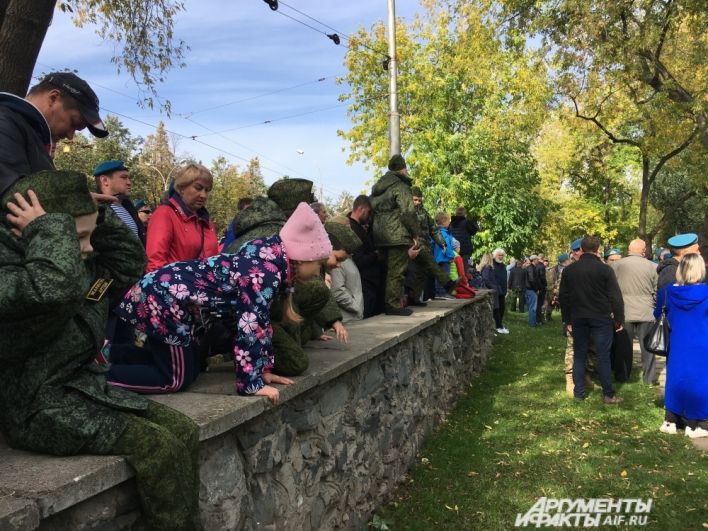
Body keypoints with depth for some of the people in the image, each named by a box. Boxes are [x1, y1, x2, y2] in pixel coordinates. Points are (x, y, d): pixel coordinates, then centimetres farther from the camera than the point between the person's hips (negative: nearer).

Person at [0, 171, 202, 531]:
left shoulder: (80, 269, 8)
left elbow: (130, 264, 16)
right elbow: (55, 285, -43)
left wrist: (98, 219, 3)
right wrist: (49, 228, -26)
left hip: (86, 389, 10)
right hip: (43, 410, -9)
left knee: (184, 433, -2)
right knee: (159, 448, -20)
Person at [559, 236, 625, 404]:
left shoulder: (569, 270, 3)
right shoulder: (605, 269, -9)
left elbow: (564, 297, 7)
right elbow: (615, 296, -9)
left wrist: (568, 320, 13)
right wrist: (619, 319, -2)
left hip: (578, 318, 3)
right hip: (601, 318, -3)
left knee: (579, 355, 10)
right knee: (603, 356, 1)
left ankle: (579, 392, 13)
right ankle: (608, 394, 5)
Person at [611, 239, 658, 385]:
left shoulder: (616, 265, -4)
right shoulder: (652, 266, -5)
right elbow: (657, 291, 1)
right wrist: (655, 307, 16)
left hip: (624, 313, 0)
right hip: (646, 312, 0)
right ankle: (649, 378, 15)